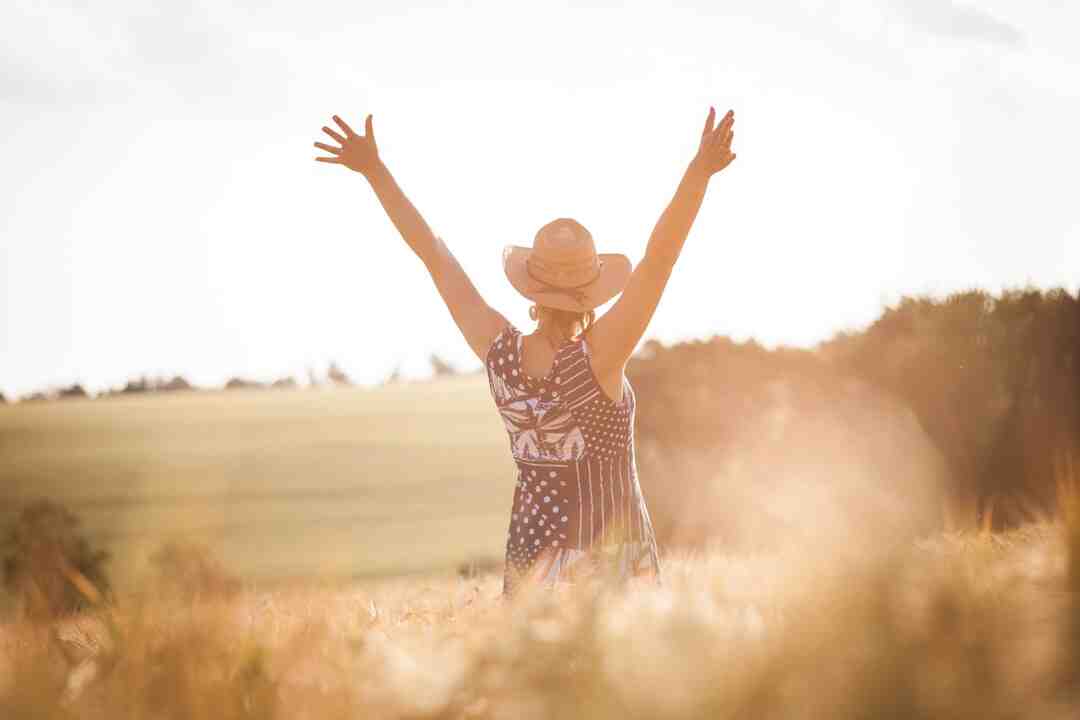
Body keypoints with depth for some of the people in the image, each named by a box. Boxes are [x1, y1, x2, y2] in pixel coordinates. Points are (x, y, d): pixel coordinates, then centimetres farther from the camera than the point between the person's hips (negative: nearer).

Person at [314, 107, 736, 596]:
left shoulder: (499, 350, -9)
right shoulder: (598, 356, -19)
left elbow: (432, 253, -4)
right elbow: (659, 257, -27)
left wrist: (374, 170, 1)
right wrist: (700, 171, -31)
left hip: (533, 544, 4)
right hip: (611, 558, -4)